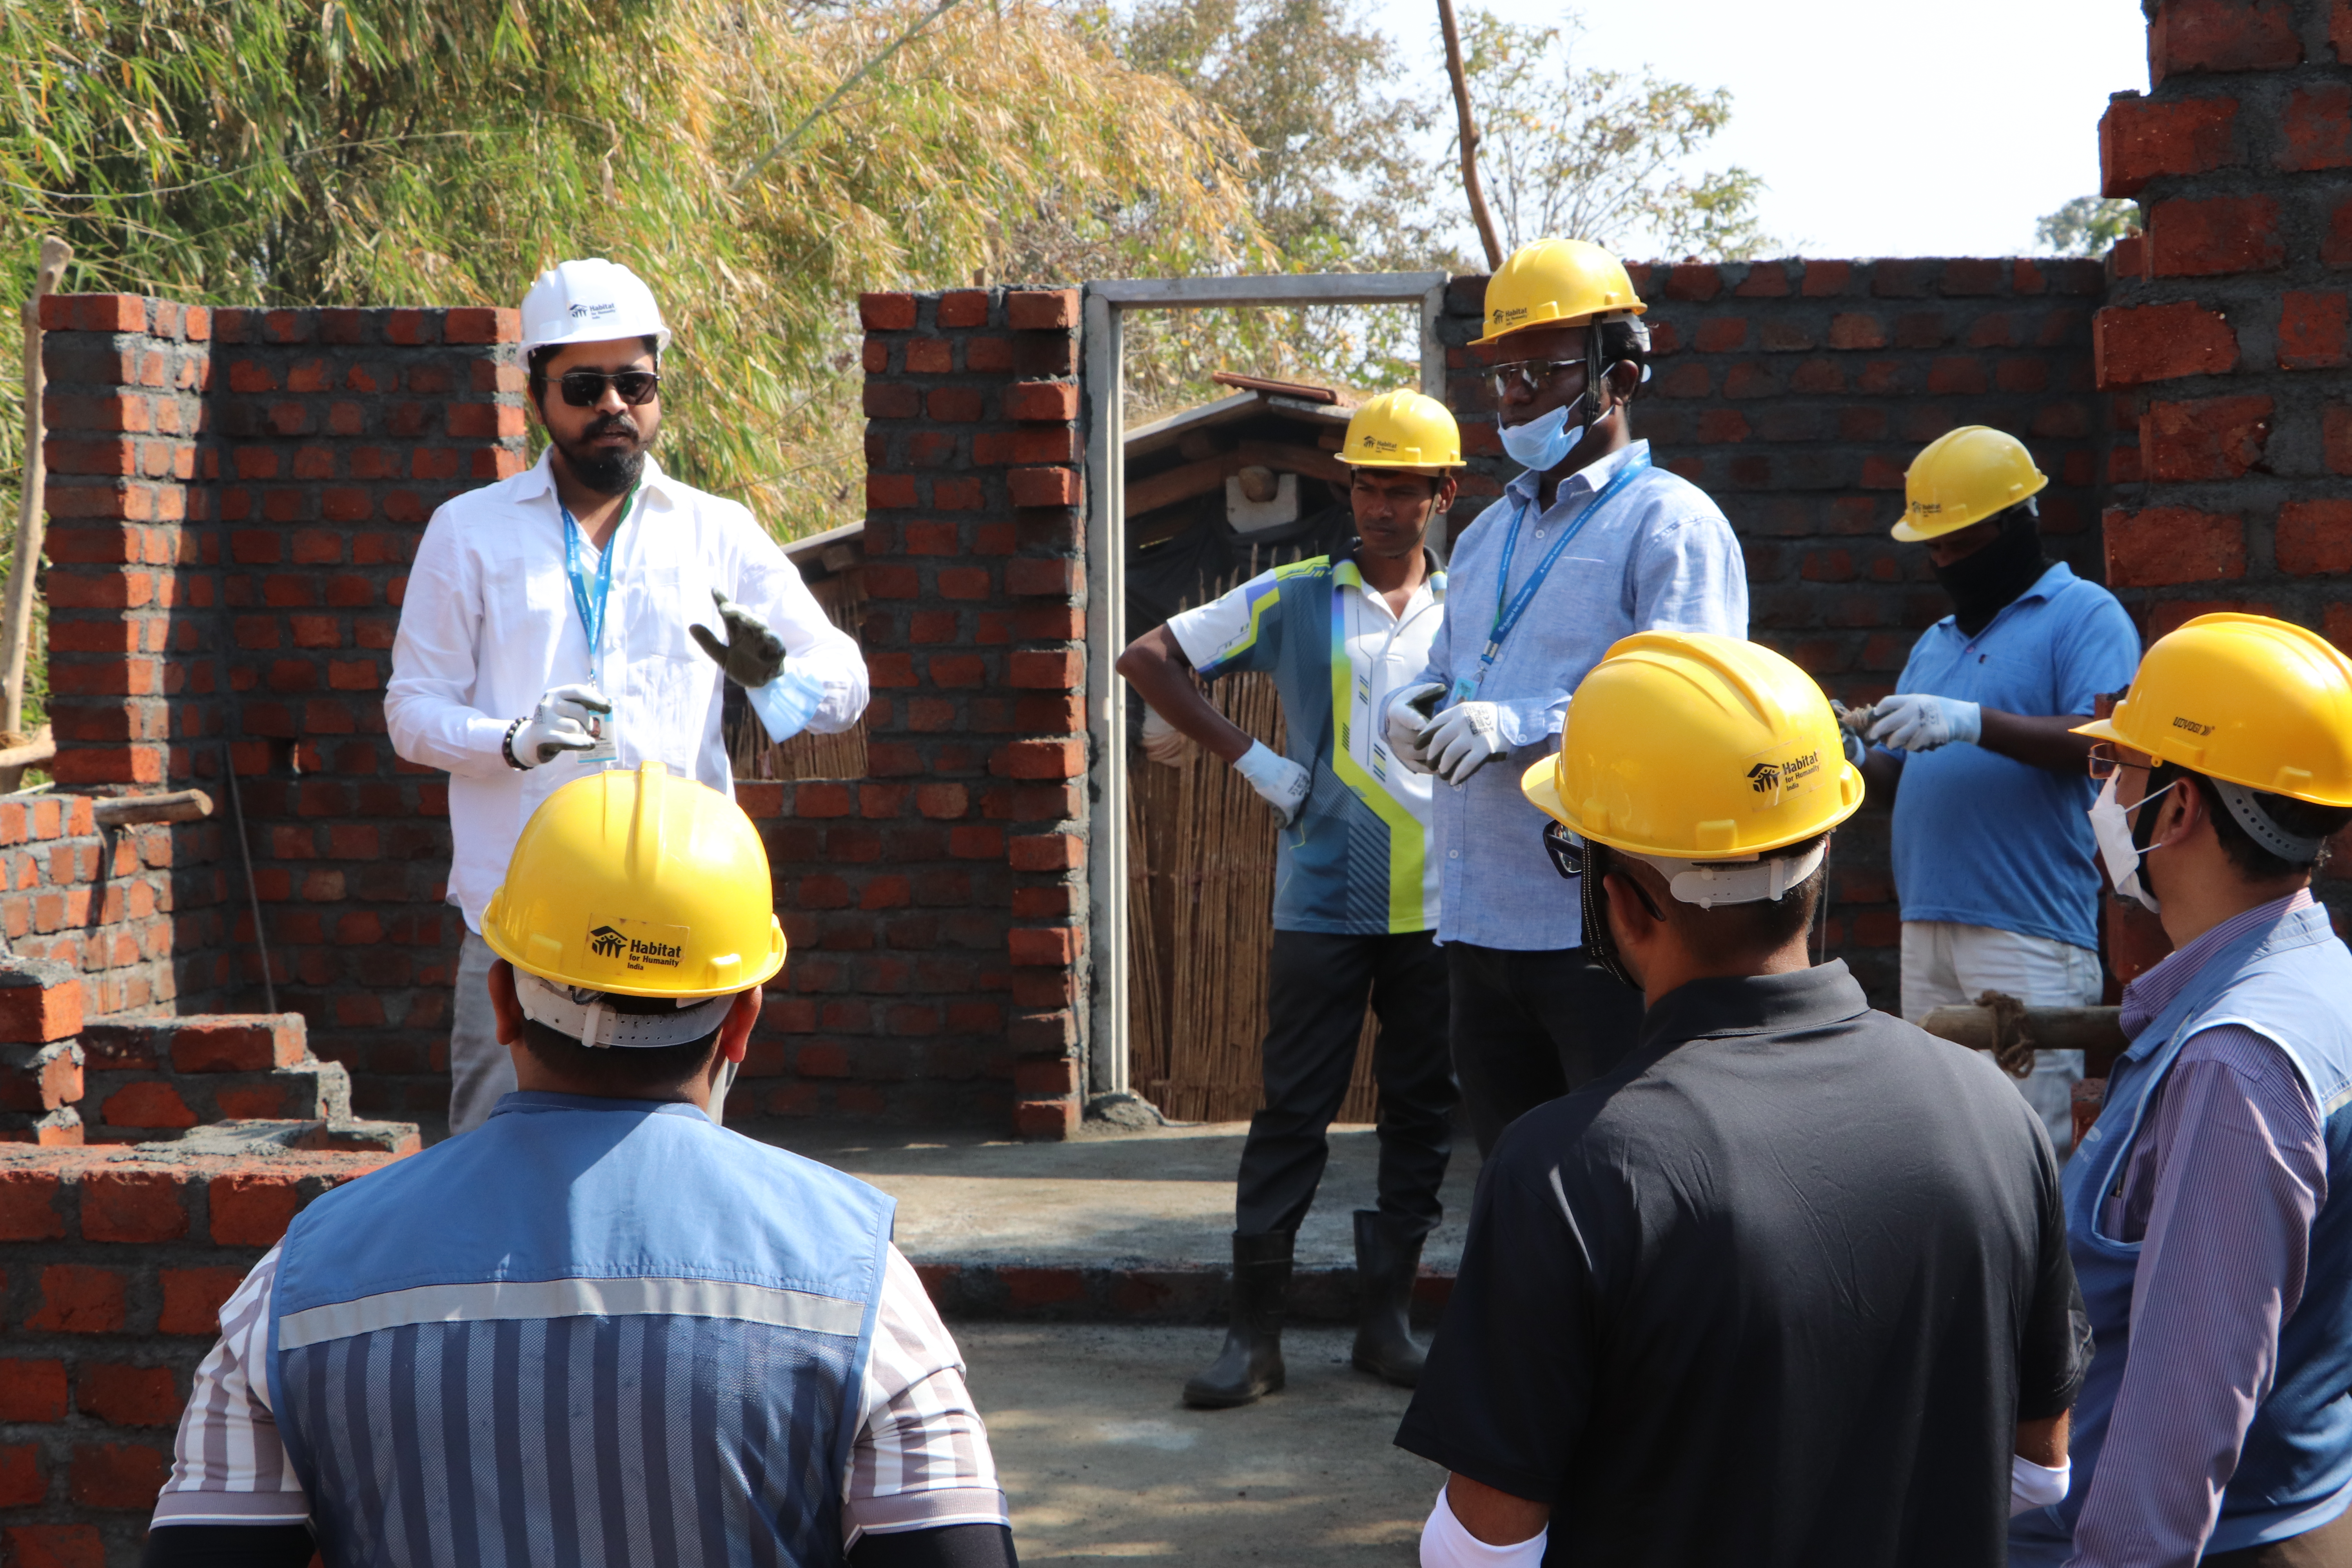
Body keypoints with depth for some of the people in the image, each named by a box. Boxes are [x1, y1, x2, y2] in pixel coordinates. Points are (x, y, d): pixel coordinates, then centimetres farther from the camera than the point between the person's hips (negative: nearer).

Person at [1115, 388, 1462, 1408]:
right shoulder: (1293, 598, 2)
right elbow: (1147, 660, 4)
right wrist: (1248, 759, -2)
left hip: (1441, 904, 2)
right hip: (1324, 899, -2)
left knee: (1423, 1112, 7)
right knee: (1293, 1111, -2)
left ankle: (1386, 1318, 18)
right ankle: (1254, 1332, 3)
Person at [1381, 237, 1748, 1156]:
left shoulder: (1670, 523, -5)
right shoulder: (1488, 535, 22)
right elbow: (1449, 672, 28)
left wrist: (1522, 725, -27)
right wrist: (1418, 708, 3)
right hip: (1482, 929, 8)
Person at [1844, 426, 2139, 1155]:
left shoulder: (2084, 614, 2)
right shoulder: (1936, 643, 26)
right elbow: (1902, 780, 25)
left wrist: (1973, 723, -24)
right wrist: (1853, 759, 2)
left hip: (2031, 932, -7)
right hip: (1926, 927, 7)